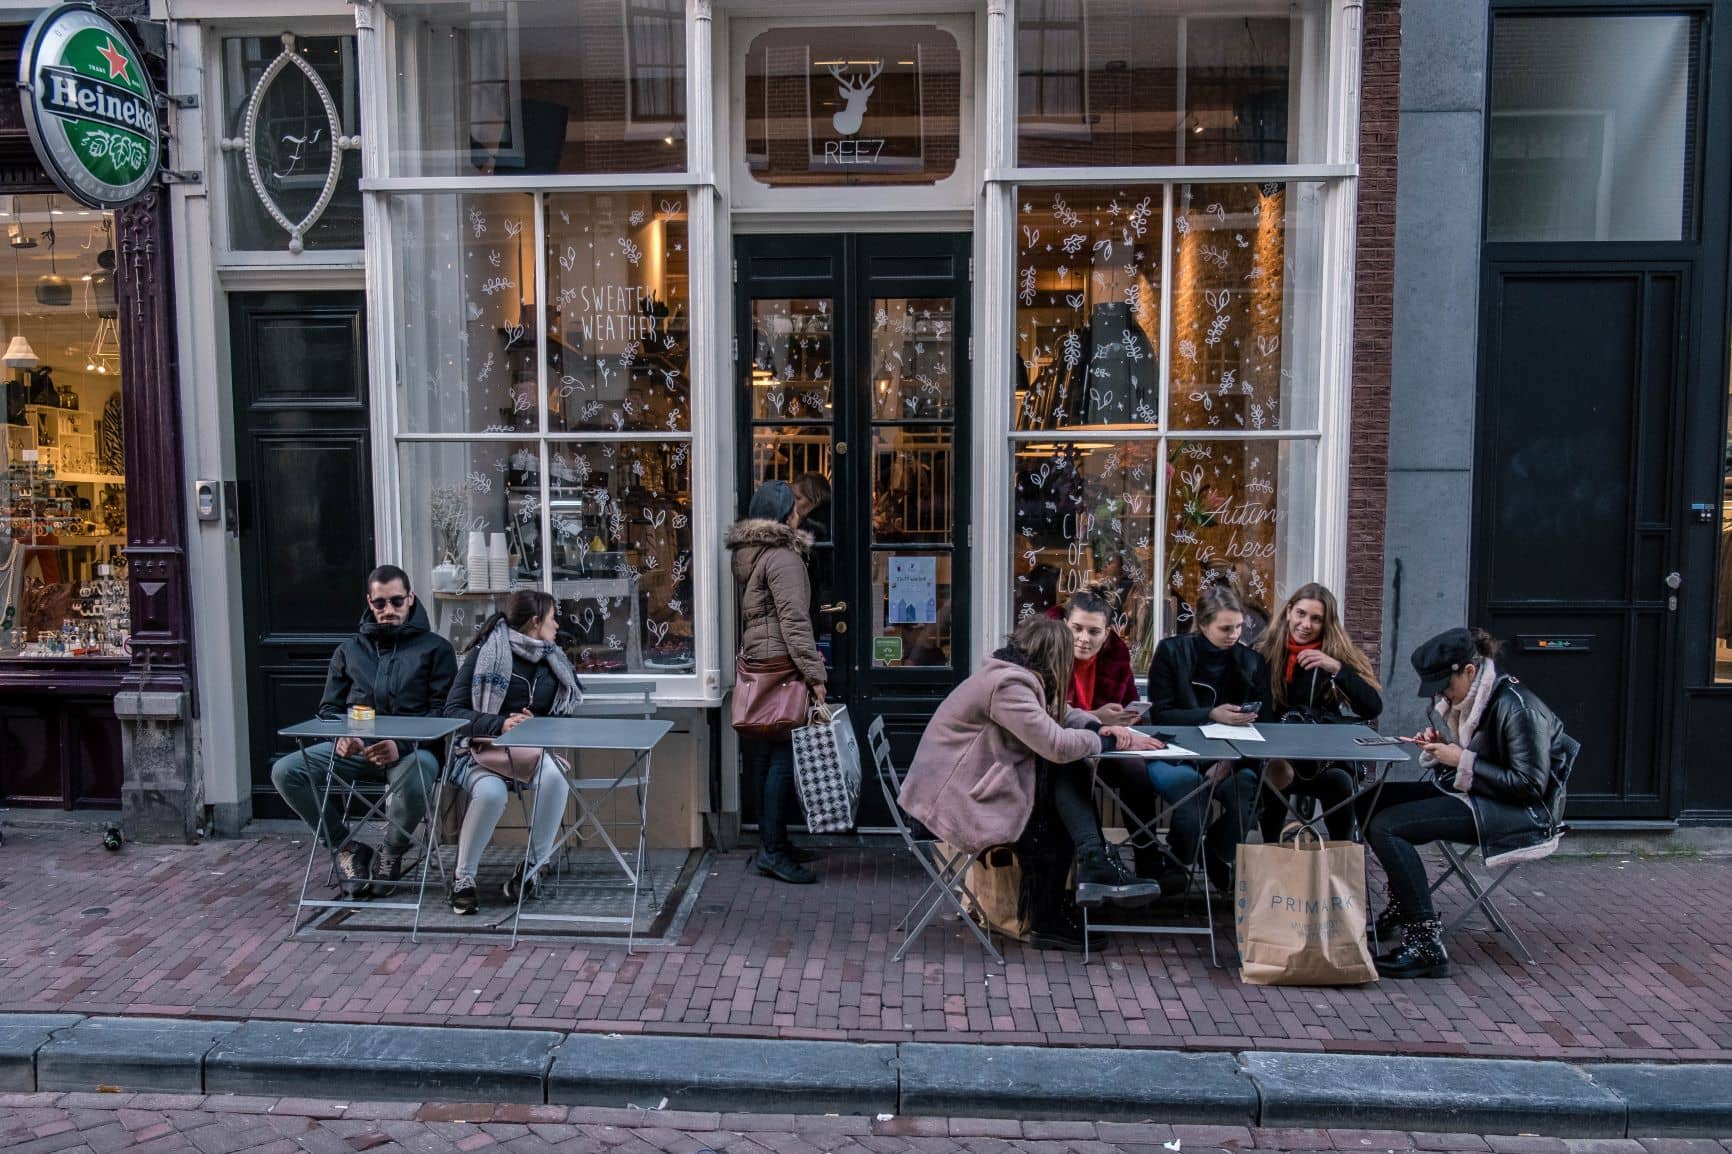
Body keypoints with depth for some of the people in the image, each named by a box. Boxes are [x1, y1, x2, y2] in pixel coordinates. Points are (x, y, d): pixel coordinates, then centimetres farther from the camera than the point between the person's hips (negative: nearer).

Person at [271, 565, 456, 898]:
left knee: (416, 778, -39)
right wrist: (340, 736, -6)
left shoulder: (434, 648, 8)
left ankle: (390, 851, -5)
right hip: (355, 746, 4)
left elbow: (442, 712, -1)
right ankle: (346, 848, 0)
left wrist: (402, 744, -20)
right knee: (285, 771, -18)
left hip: (411, 747, -4)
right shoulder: (349, 650, 21)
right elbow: (329, 708, 19)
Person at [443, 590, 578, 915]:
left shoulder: (555, 662, 17)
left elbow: (562, 717, 19)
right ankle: (463, 875, -12)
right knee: (491, 791, -35)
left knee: (554, 776, -31)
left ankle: (532, 868, -16)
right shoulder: (484, 654, 0)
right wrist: (500, 724, -20)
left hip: (532, 753, 4)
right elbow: (452, 711, -6)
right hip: (481, 751, -3)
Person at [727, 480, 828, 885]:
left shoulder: (748, 554, 17)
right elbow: (794, 620, -19)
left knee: (770, 756, 13)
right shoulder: (782, 556, -13)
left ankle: (772, 842, 20)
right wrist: (814, 674, -18)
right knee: (784, 756, -8)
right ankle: (772, 851, -6)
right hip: (780, 667, -10)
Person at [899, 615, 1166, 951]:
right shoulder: (1007, 684, -21)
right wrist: (1109, 740, -9)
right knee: (1063, 772, -10)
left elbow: (1061, 714, 17)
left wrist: (1100, 727, -3)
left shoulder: (1013, 676, 9)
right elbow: (1057, 745, -25)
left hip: (972, 783, 10)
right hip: (952, 799, -10)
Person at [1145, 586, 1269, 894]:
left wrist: (1230, 759, -14)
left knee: (1249, 788, -30)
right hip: (1175, 756, -3)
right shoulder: (1171, 651, -2)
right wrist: (1211, 714, -22)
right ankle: (1174, 869, -6)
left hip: (1230, 758, 3)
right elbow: (1159, 713, -8)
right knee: (1190, 790, -34)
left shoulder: (1252, 661, 6)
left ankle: (1215, 855, -1)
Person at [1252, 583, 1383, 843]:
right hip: (1273, 758, 0)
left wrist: (1337, 669, -24)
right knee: (1273, 781, -31)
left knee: (1340, 782, -30)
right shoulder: (1265, 654, -2)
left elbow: (1373, 708, -13)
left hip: (1325, 760, 1)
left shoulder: (1338, 654, -1)